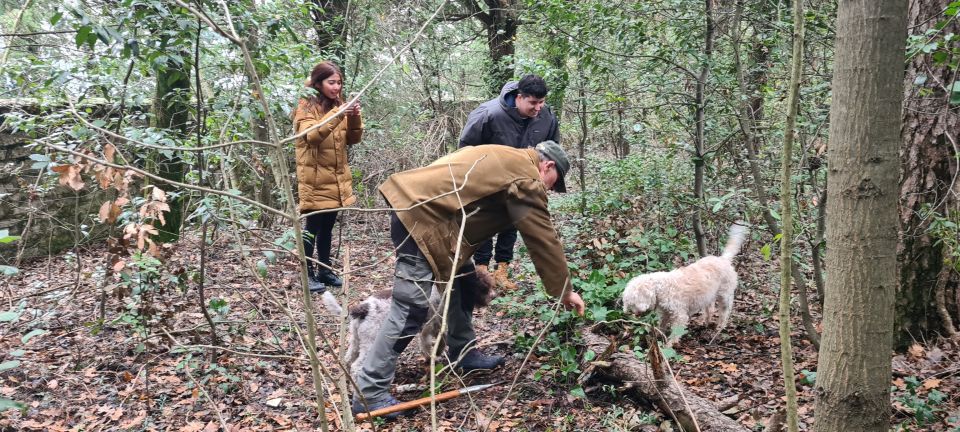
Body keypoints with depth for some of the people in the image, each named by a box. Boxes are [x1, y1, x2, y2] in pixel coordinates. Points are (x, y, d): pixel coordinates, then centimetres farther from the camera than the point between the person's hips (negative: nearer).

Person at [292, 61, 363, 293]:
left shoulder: (338, 105, 12)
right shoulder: (306, 106, -7)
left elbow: (353, 139, 8)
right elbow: (311, 135, -24)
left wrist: (354, 117, -11)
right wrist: (337, 115, -33)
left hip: (336, 177, 6)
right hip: (315, 178, -6)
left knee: (327, 226, 13)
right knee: (313, 227, -3)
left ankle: (324, 269, 23)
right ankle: (308, 274, 5)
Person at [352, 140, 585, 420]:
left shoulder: (507, 160, 24)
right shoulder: (526, 179, -5)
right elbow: (544, 240, -3)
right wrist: (564, 290, 7)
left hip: (414, 203, 11)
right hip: (420, 217, -11)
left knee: (462, 278, 21)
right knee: (412, 309, -10)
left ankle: (463, 354, 32)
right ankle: (369, 393, -6)